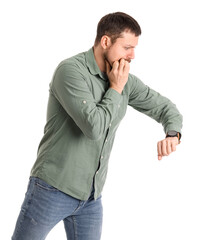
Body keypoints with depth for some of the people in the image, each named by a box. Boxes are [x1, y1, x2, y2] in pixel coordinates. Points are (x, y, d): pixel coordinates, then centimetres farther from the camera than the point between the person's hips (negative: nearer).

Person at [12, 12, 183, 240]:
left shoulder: (125, 81, 3)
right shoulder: (70, 70, -18)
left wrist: (172, 135, -9)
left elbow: (165, 108, 12)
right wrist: (115, 89, -14)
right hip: (53, 187, -6)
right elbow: (94, 128, -27)